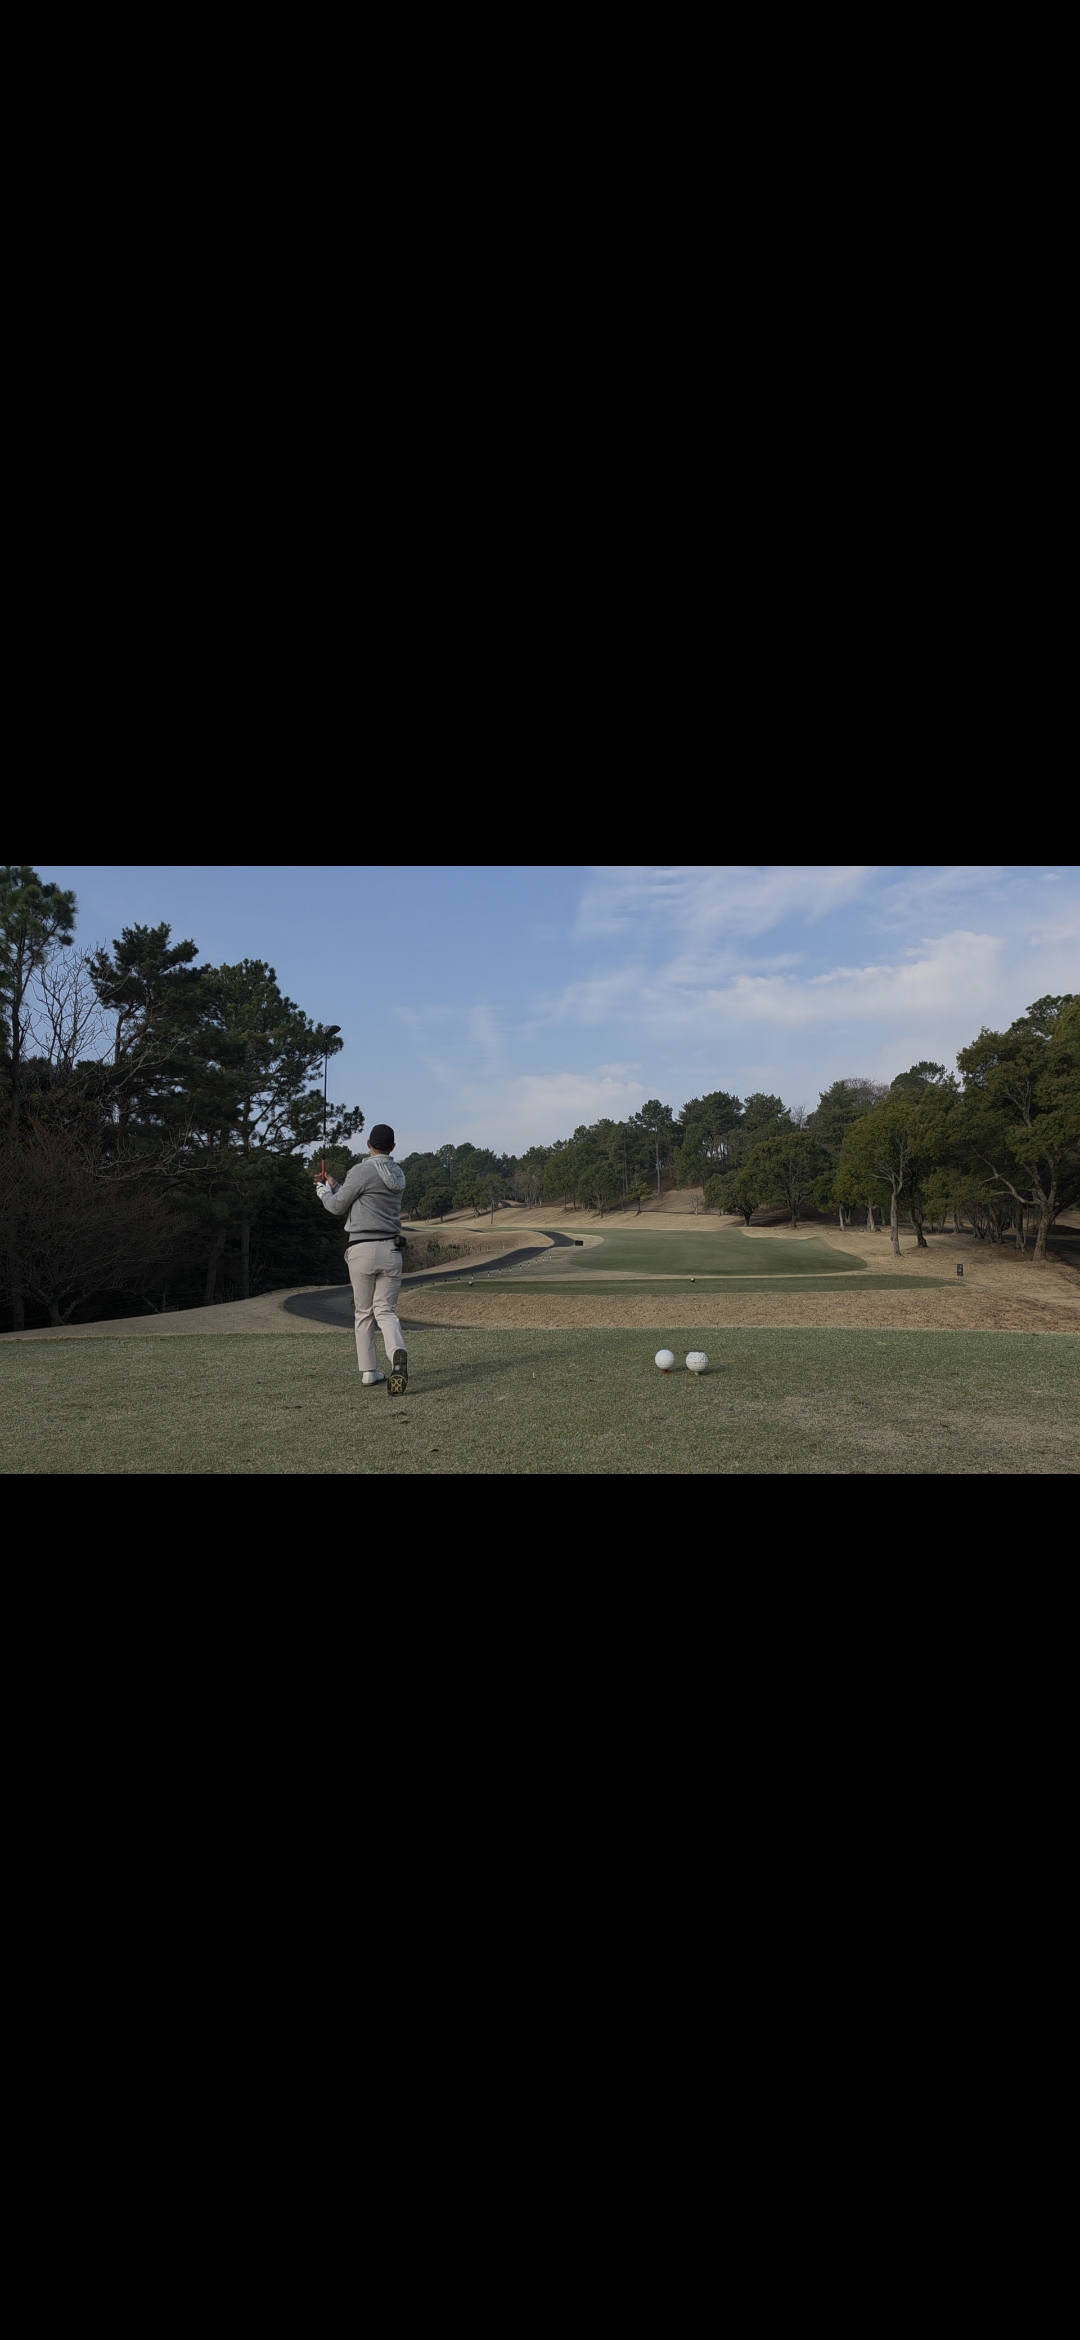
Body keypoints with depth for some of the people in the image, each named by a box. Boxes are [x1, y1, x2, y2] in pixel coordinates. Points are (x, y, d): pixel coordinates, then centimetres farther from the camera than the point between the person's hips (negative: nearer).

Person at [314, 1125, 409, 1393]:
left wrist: (322, 1189, 18)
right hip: (391, 1250, 4)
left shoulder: (362, 1171, -9)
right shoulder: (397, 1174, 12)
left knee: (363, 1311, 8)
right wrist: (334, 1185, 28)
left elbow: (337, 1207, 0)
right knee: (386, 1310, 4)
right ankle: (397, 1353, -25)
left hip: (362, 1249, -4)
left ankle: (368, 1371, 11)